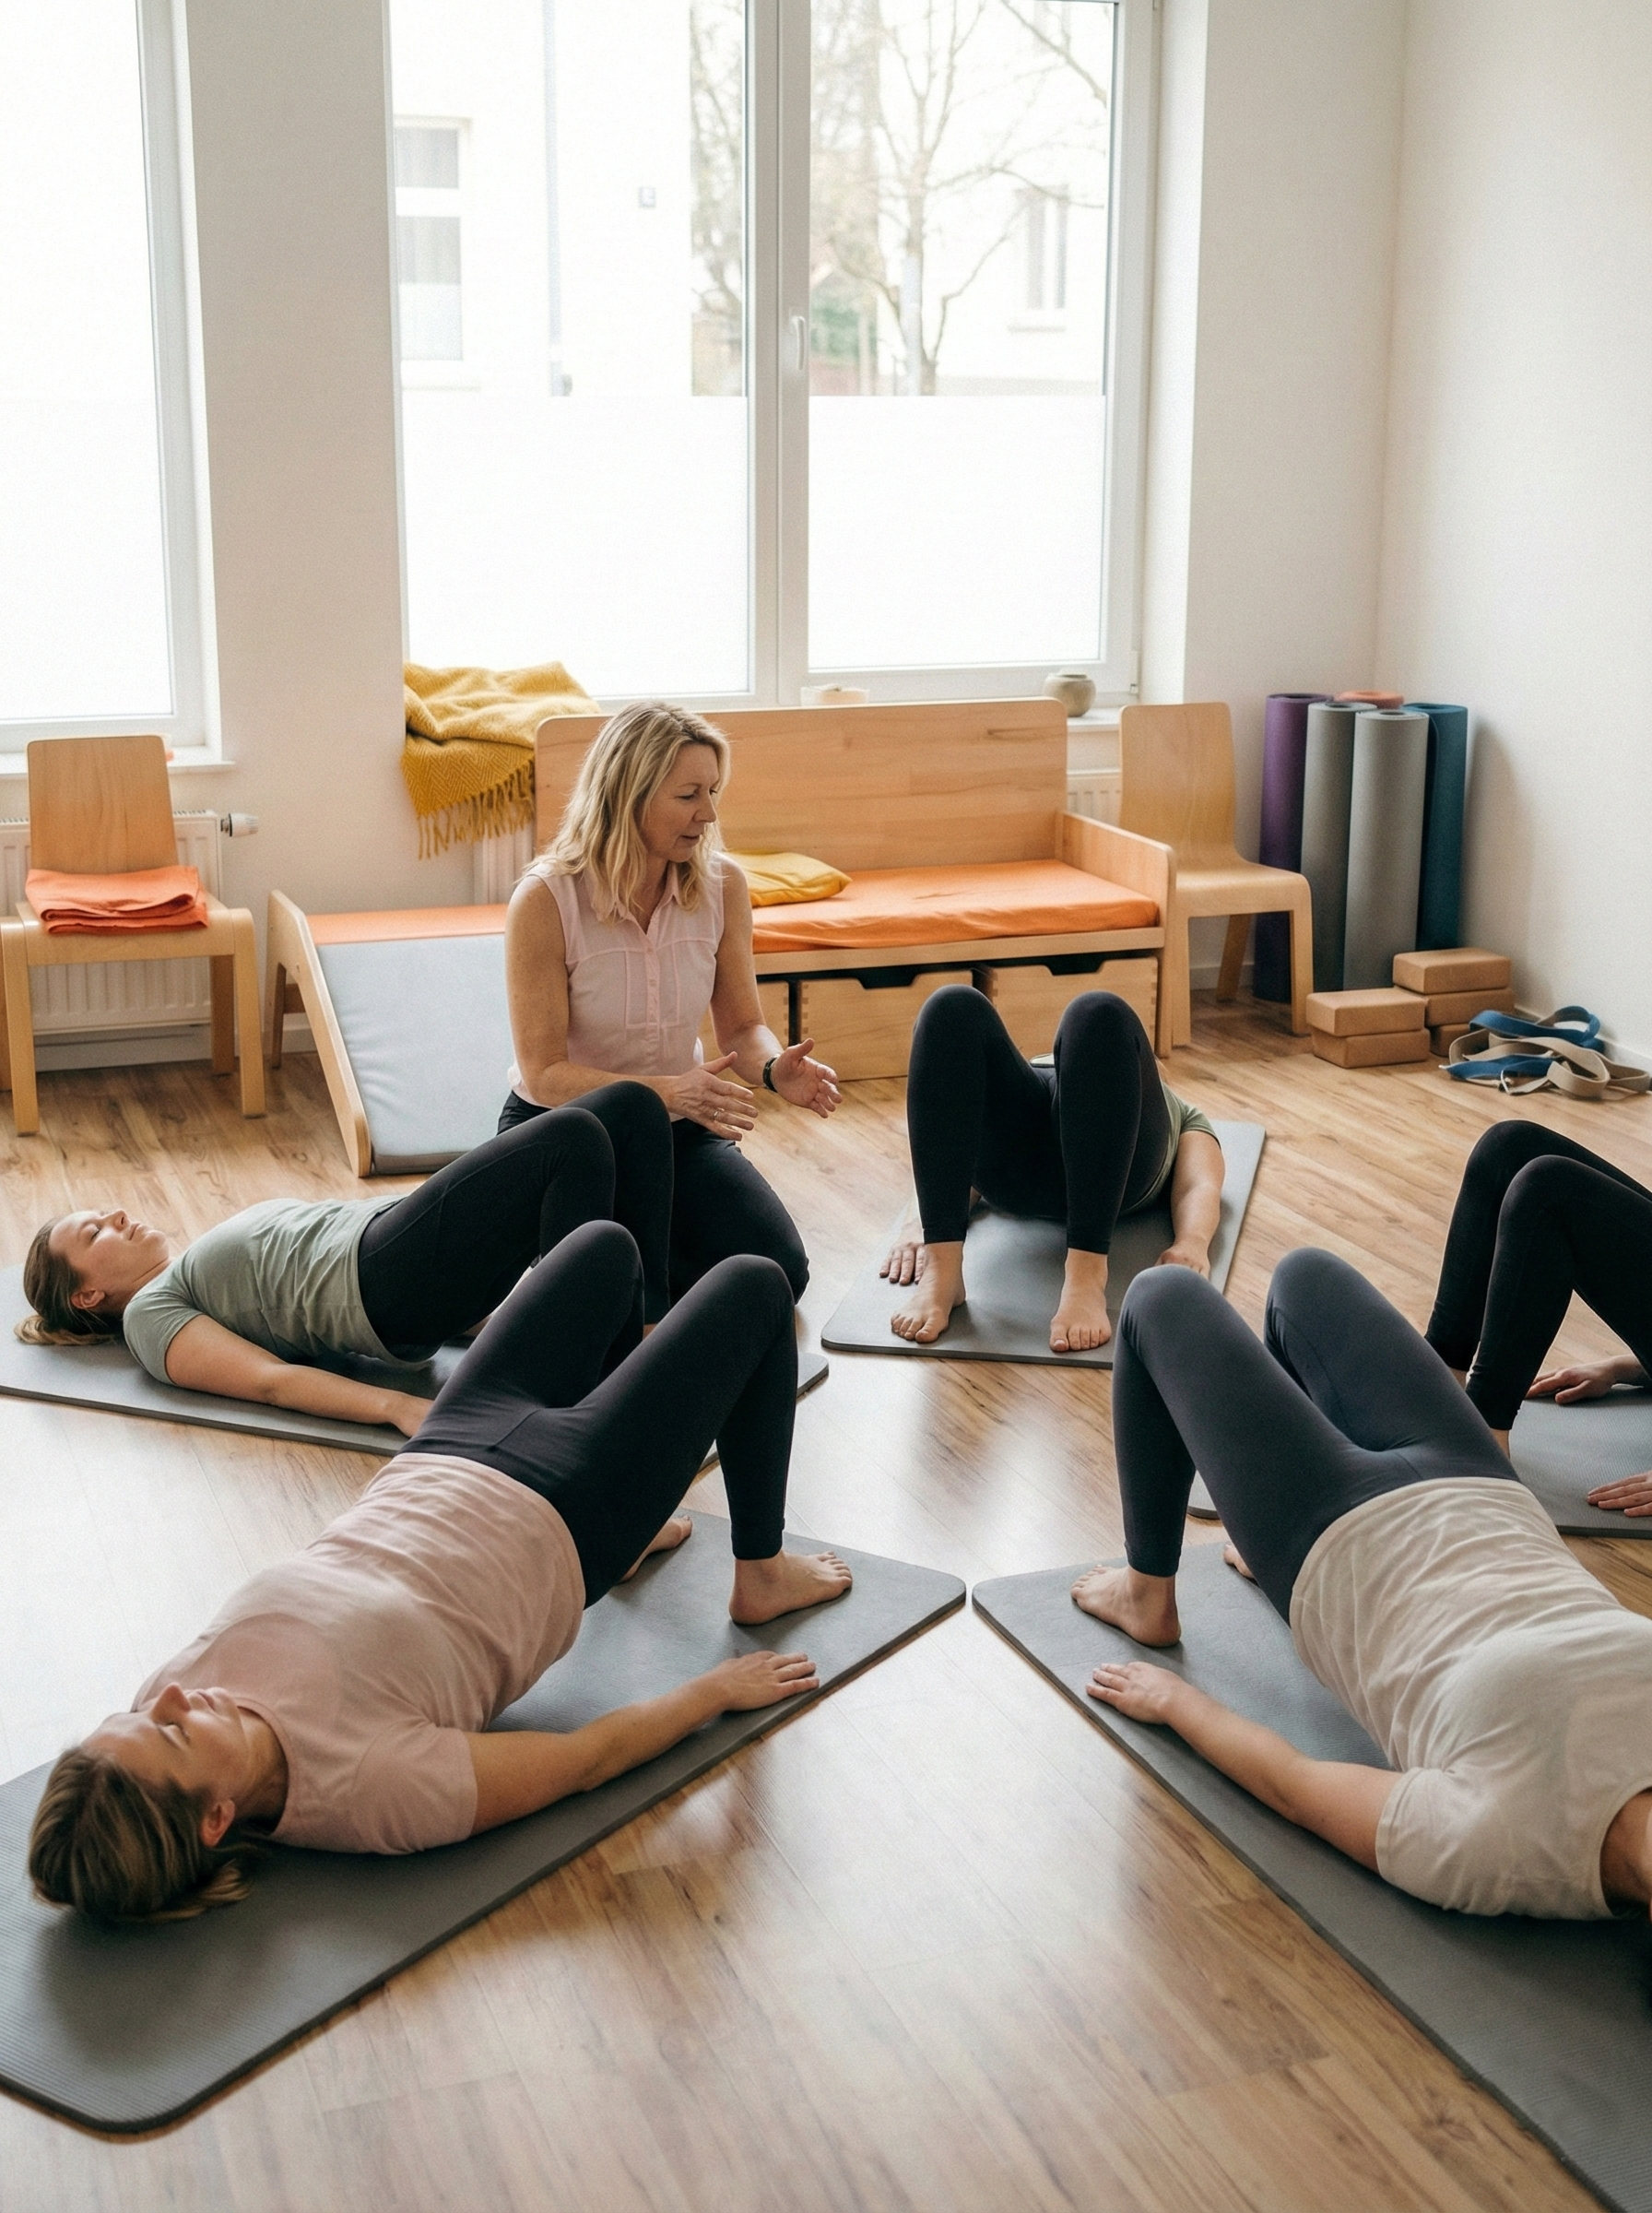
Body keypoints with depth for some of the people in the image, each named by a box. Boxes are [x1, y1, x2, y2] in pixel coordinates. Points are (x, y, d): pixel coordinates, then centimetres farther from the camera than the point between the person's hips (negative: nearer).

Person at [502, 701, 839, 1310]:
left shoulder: (721, 884, -9)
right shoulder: (544, 901, -22)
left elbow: (742, 1026, -2)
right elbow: (544, 1074, -22)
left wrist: (774, 1068, -27)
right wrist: (666, 1091, -37)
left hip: (678, 1128, 4)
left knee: (780, 1276, -16)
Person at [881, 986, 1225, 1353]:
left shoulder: (1181, 1114, 41)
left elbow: (1200, 1187, 17)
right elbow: (966, 1155, 22)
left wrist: (1191, 1243, -9)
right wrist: (923, 1221, -2)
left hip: (1114, 1165, -1)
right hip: (1016, 1164, 1)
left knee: (1100, 1014, -31)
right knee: (953, 1008, -26)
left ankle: (1087, 1274, -40)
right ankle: (941, 1266, -35)